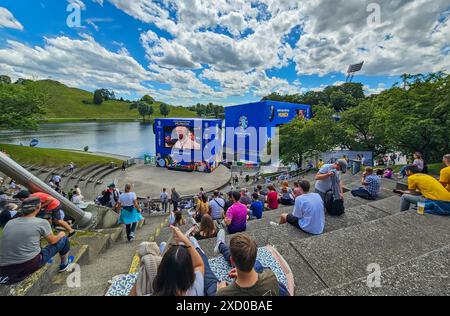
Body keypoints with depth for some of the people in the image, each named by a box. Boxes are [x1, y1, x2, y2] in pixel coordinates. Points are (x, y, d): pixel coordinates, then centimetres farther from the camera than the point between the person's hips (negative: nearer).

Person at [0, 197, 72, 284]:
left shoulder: (9, 223, 5)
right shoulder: (42, 222, -10)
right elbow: (52, 241, 4)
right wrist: (61, 234, 25)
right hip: (30, 266, -6)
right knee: (63, 239, 13)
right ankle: (64, 265, 28)